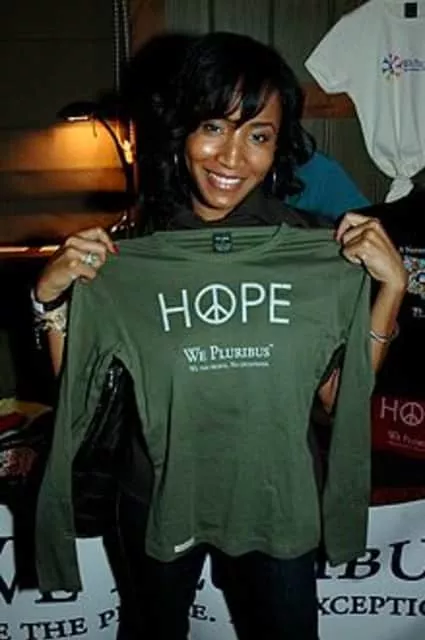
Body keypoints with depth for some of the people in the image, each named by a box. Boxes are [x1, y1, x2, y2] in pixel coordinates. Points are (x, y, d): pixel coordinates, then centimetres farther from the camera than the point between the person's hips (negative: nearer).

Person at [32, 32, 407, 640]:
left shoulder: (321, 251, -13)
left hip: (276, 505, 1)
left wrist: (391, 287, -17)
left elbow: (340, 395, -8)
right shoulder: (122, 258, -15)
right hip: (156, 503, 0)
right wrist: (51, 297, -20)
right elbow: (77, 397, -7)